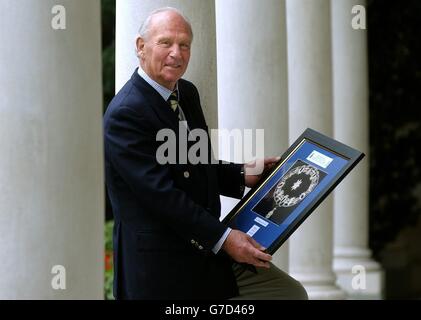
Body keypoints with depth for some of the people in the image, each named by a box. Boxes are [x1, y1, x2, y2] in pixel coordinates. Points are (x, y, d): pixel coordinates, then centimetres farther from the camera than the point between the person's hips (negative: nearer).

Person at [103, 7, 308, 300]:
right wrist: (224, 238, -22)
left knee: (291, 293, 2)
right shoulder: (124, 114, -18)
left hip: (207, 249, 8)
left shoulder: (187, 93, 11)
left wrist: (242, 176, 7)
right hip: (158, 264, -8)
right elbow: (160, 192, -23)